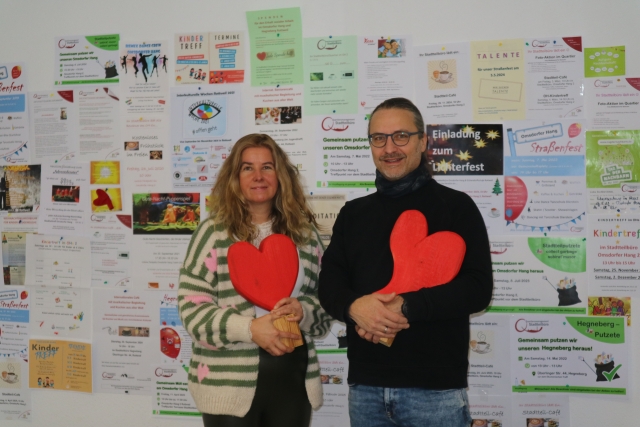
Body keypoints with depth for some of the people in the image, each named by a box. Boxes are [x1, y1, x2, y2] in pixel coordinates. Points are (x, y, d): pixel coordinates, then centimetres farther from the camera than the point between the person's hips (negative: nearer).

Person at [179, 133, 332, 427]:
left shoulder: (304, 233, 7)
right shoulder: (213, 232, -4)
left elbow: (327, 299, 10)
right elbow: (192, 307, -8)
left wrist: (303, 311, -11)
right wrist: (249, 329, -19)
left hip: (293, 378, 4)